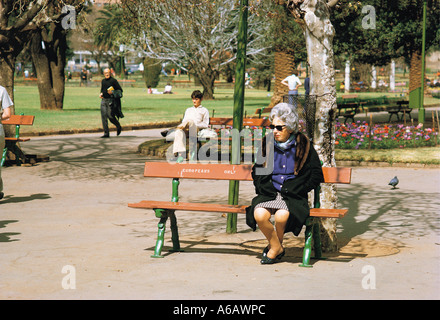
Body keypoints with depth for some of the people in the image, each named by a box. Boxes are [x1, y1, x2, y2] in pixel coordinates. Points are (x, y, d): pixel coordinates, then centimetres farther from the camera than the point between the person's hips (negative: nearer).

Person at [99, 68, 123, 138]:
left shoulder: (113, 80, -4)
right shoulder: (103, 81, 17)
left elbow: (120, 90, -4)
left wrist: (113, 92, -17)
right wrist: (101, 93, 10)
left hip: (111, 100, -6)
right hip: (103, 100, 6)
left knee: (110, 115, -11)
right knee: (103, 116, -1)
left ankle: (118, 127, 17)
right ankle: (106, 133, 3)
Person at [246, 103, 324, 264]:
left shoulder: (303, 145, 1)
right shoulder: (268, 144, 10)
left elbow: (316, 175, 2)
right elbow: (257, 171, 21)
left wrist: (295, 190, -6)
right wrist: (265, 188, 2)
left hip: (293, 196, -3)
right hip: (270, 193, 3)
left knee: (281, 216, -33)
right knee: (259, 214, -29)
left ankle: (274, 249, 0)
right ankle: (278, 247, -2)